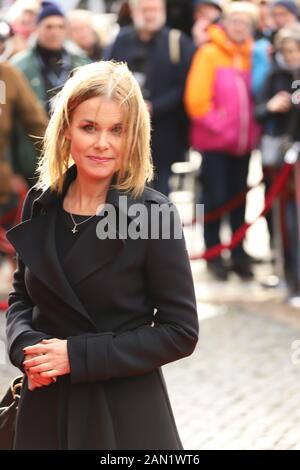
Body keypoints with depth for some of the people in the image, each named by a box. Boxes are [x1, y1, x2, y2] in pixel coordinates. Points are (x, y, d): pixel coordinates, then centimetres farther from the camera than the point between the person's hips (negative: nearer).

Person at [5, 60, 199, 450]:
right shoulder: (40, 204, 0)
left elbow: (180, 332, -12)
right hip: (44, 407, 4)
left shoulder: (153, 213, -13)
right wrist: (24, 344, -9)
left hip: (125, 416, -4)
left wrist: (77, 355, -17)